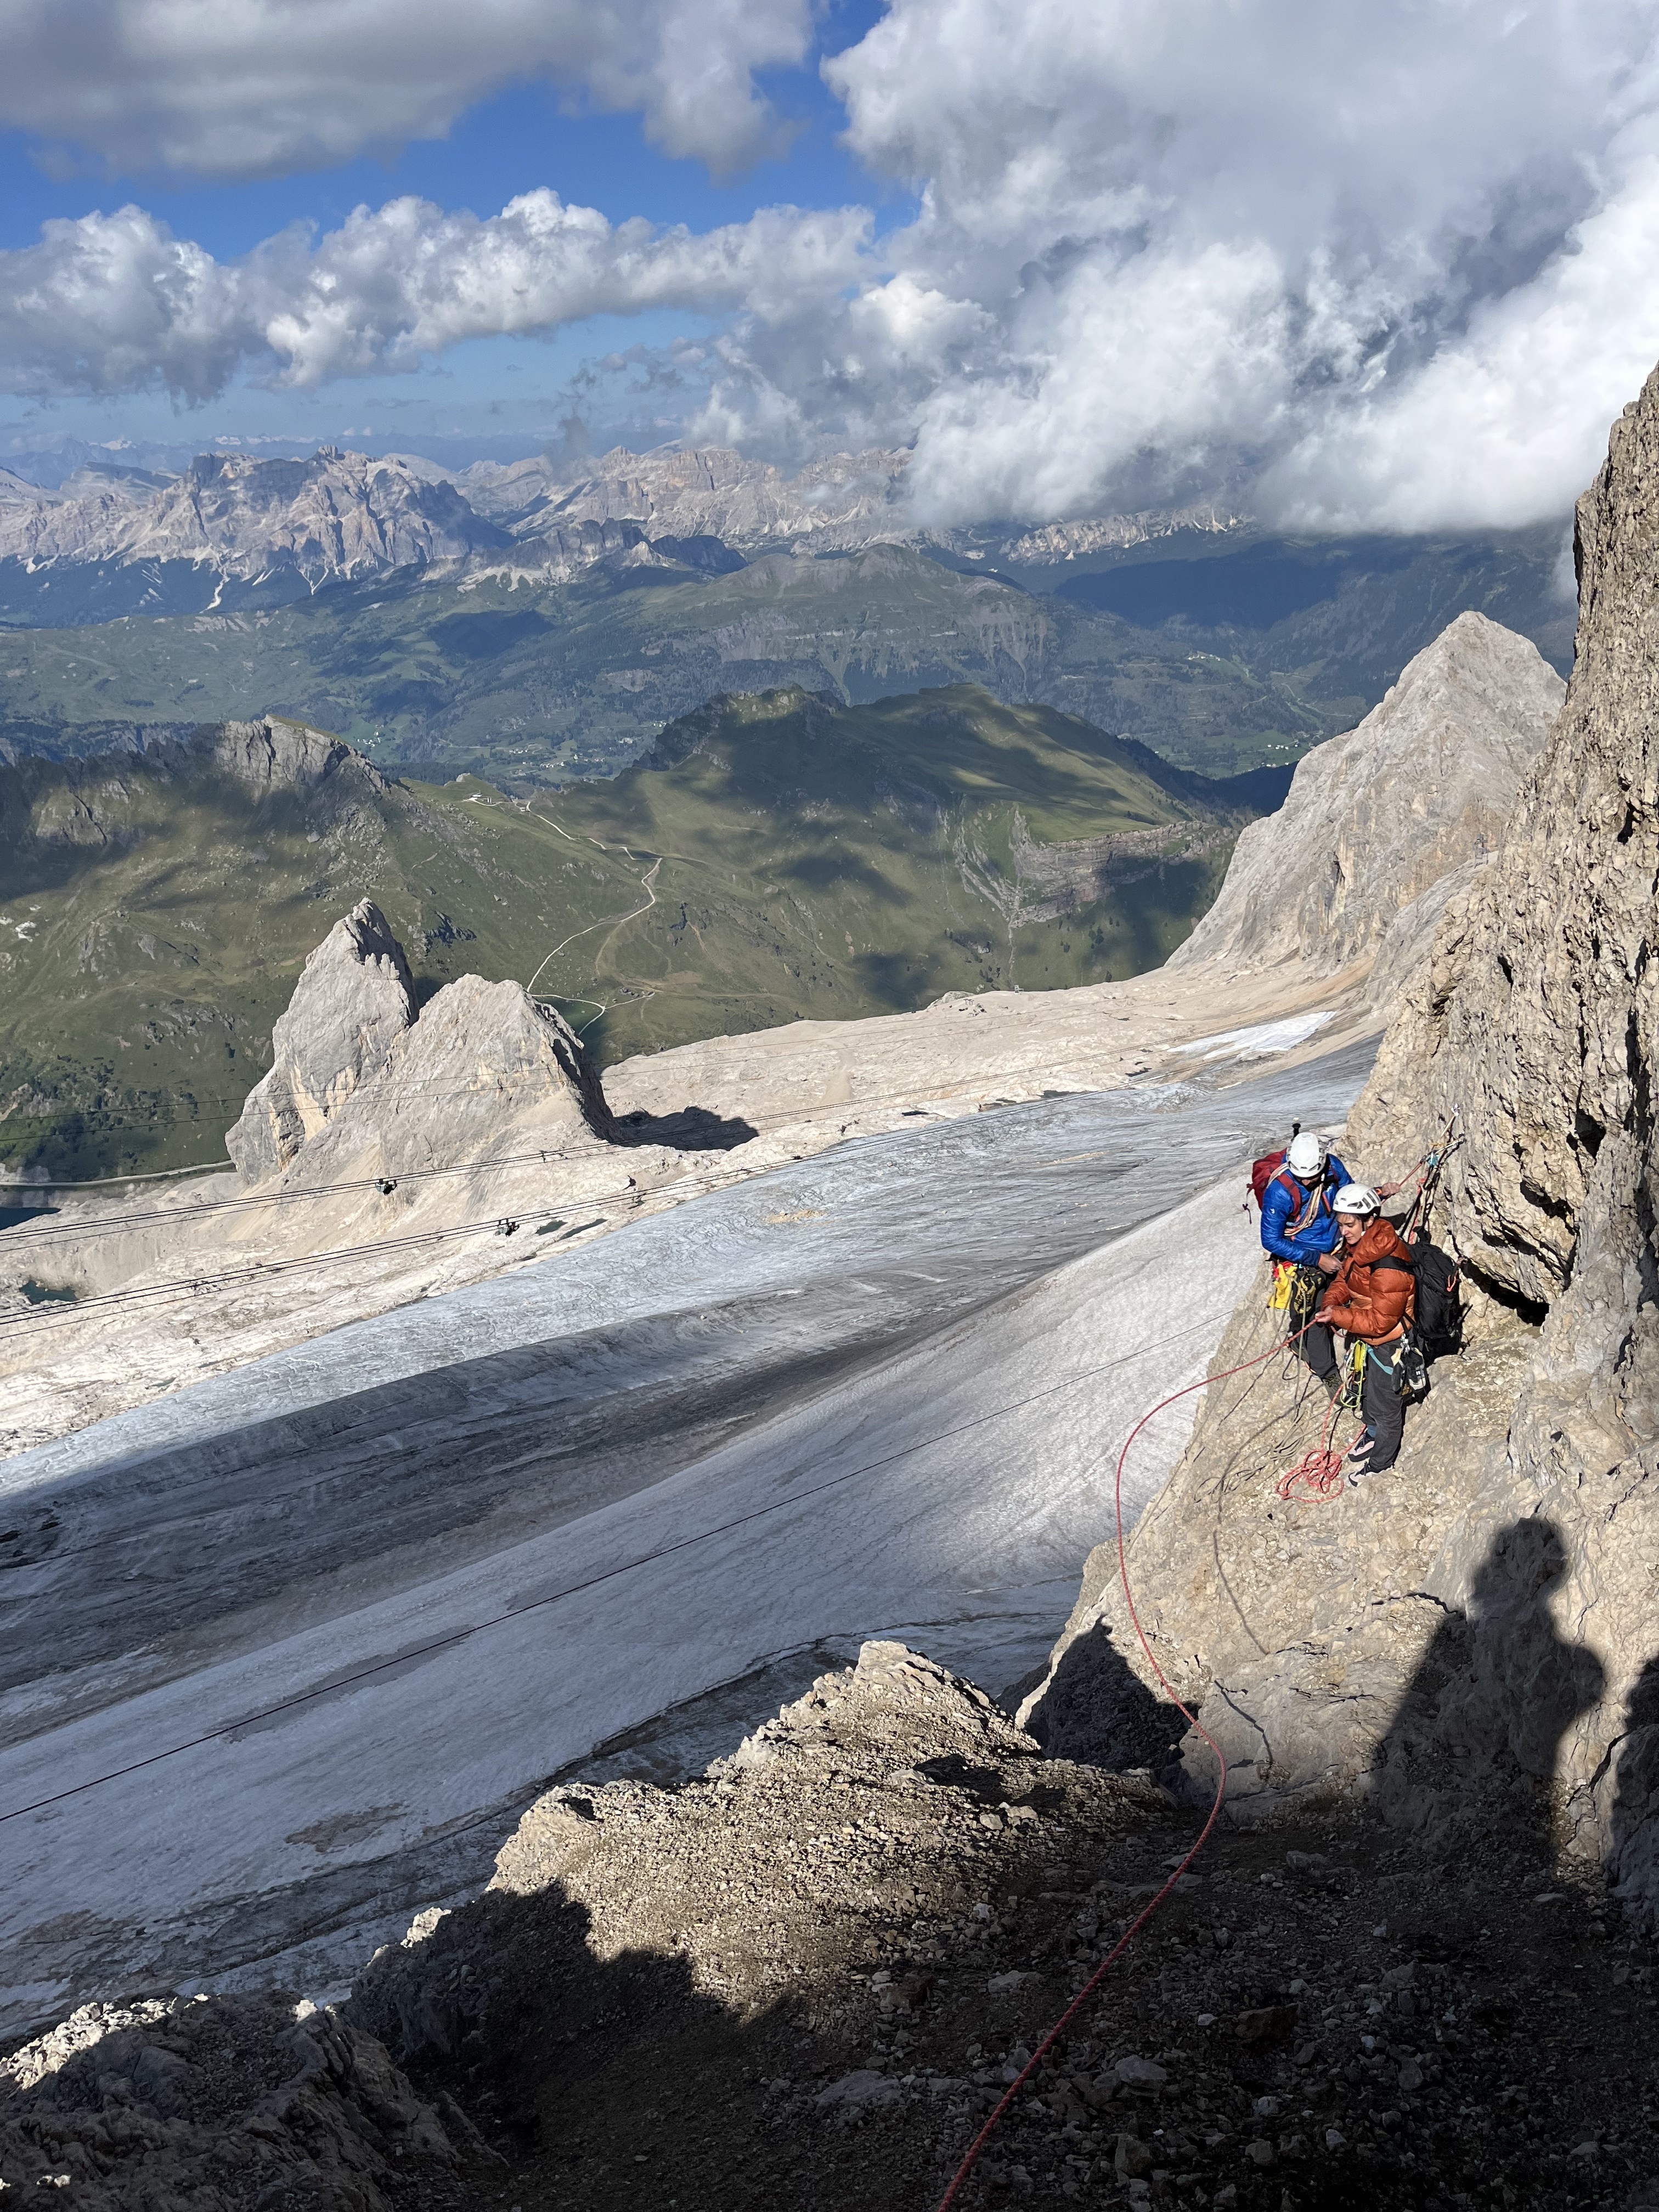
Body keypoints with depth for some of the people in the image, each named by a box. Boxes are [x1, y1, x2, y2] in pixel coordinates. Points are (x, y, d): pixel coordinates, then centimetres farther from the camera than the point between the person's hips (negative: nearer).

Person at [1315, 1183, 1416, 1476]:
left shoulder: (1389, 1265, -37)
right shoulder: (1357, 1244, -9)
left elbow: (1381, 1321, -32)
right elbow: (1345, 1278, 7)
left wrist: (1339, 1316, -33)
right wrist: (1331, 1302, -12)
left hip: (1389, 1344, -9)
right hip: (1366, 1339, 9)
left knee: (1385, 1406, 14)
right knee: (1369, 1393, 32)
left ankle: (1380, 1461, 36)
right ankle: (1372, 1433, 58)